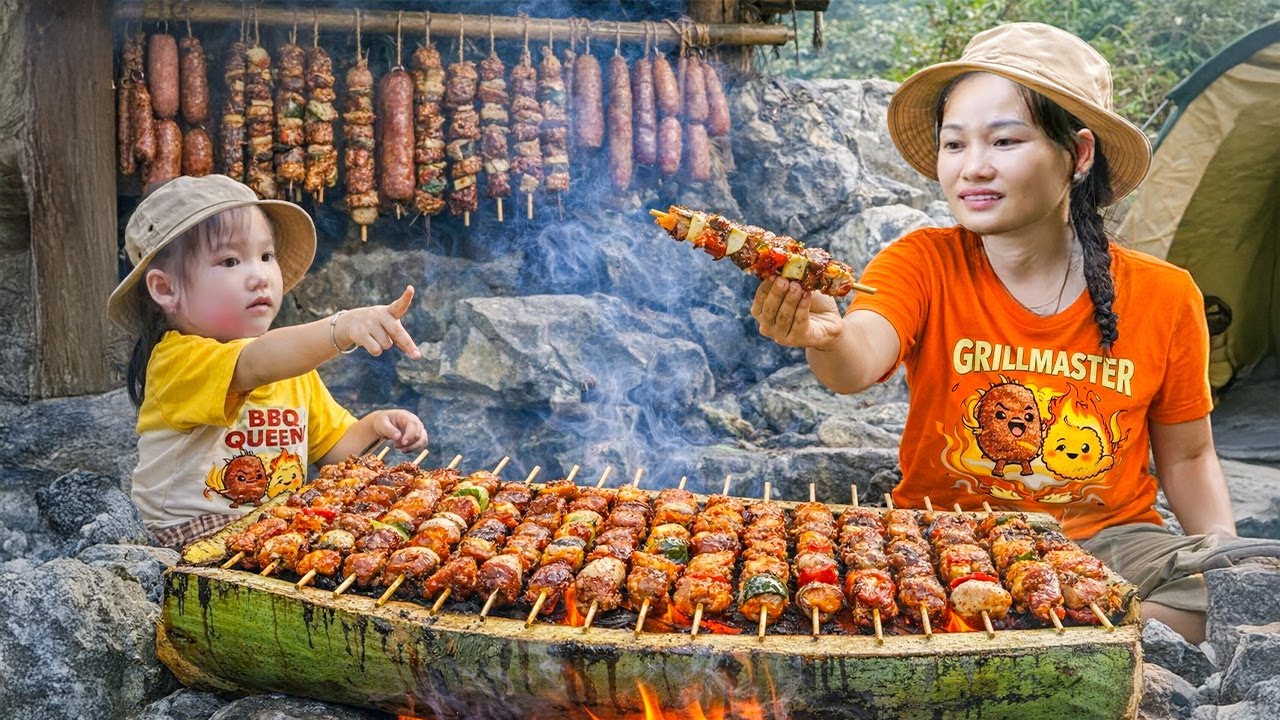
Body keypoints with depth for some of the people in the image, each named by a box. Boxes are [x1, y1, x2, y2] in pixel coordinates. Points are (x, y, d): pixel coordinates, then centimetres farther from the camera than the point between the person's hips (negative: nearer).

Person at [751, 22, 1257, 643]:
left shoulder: (1163, 296, -1)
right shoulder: (924, 264, -7)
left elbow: (1187, 459, 11)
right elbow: (861, 360, -29)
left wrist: (1224, 550, -8)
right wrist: (825, 336, -53)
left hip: (1108, 536, 2)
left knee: (1206, 596, -28)